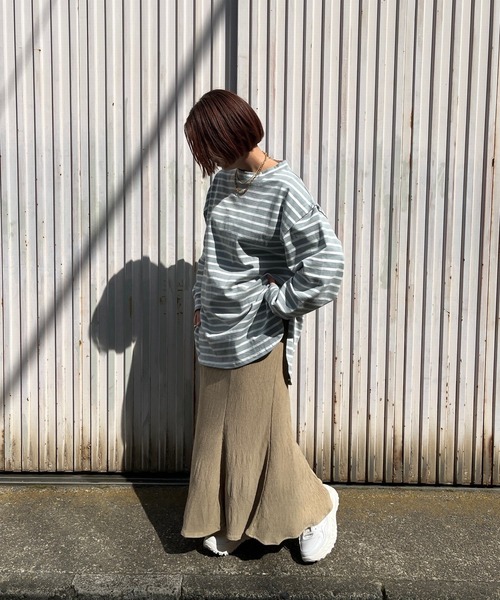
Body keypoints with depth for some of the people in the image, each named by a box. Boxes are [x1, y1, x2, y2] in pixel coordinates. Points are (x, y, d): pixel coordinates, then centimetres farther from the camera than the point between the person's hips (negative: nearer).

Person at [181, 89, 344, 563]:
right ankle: (228, 523, 35)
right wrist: (201, 302, 13)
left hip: (256, 334, -7)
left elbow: (326, 260, -23)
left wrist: (279, 300, -16)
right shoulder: (223, 180, 5)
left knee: (259, 431, 5)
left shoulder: (283, 190, -18)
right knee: (218, 430, 16)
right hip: (216, 329, 7)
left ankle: (317, 506, 30)